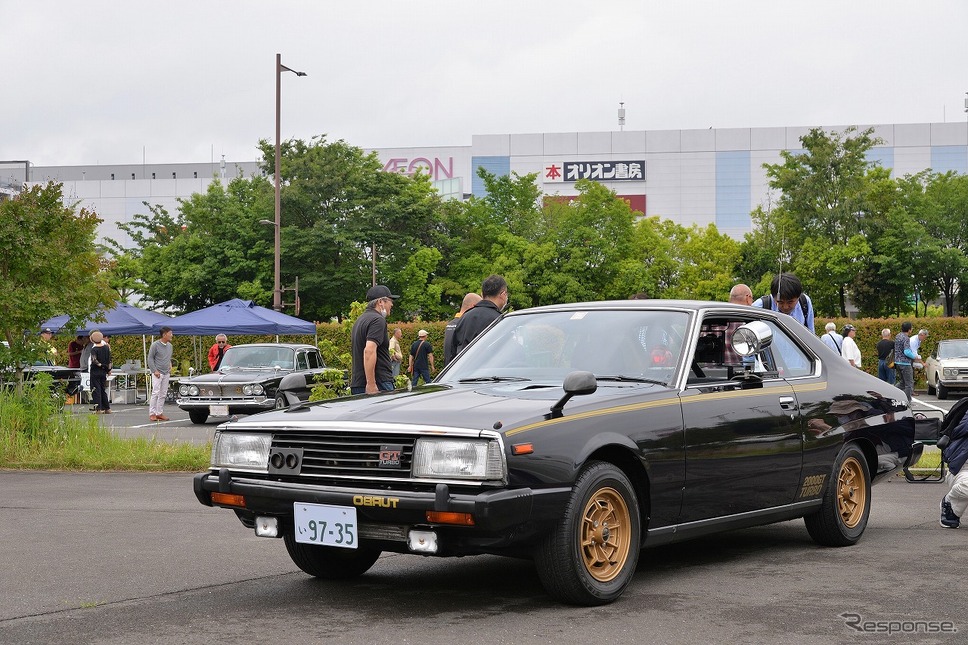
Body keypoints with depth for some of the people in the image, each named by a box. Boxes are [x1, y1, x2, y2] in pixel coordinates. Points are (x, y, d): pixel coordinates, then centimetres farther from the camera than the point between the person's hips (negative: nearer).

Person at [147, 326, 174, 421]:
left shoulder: (170, 346, 12)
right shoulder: (155, 345, -8)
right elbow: (150, 358, -6)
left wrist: (170, 367, 10)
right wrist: (154, 371, -13)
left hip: (166, 373, 7)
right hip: (157, 373, -7)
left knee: (163, 394, 7)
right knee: (155, 393, -10)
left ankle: (159, 413, 12)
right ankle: (152, 414, -6)